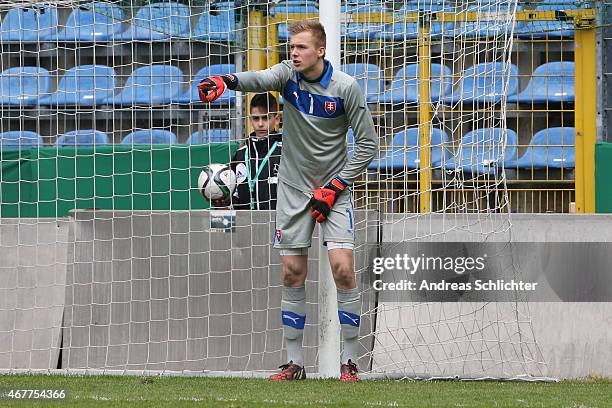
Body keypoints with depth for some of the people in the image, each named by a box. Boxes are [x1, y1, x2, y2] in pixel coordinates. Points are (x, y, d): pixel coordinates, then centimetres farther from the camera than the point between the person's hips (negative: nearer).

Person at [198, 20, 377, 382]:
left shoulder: (346, 88, -11)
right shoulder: (287, 74, -6)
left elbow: (368, 143, -6)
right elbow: (259, 79, -29)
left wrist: (335, 186, -12)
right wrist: (227, 81, -51)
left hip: (334, 189, -3)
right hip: (294, 189, 3)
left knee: (343, 269, -13)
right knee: (293, 275, 3)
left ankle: (350, 362, -2)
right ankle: (295, 363, 11)